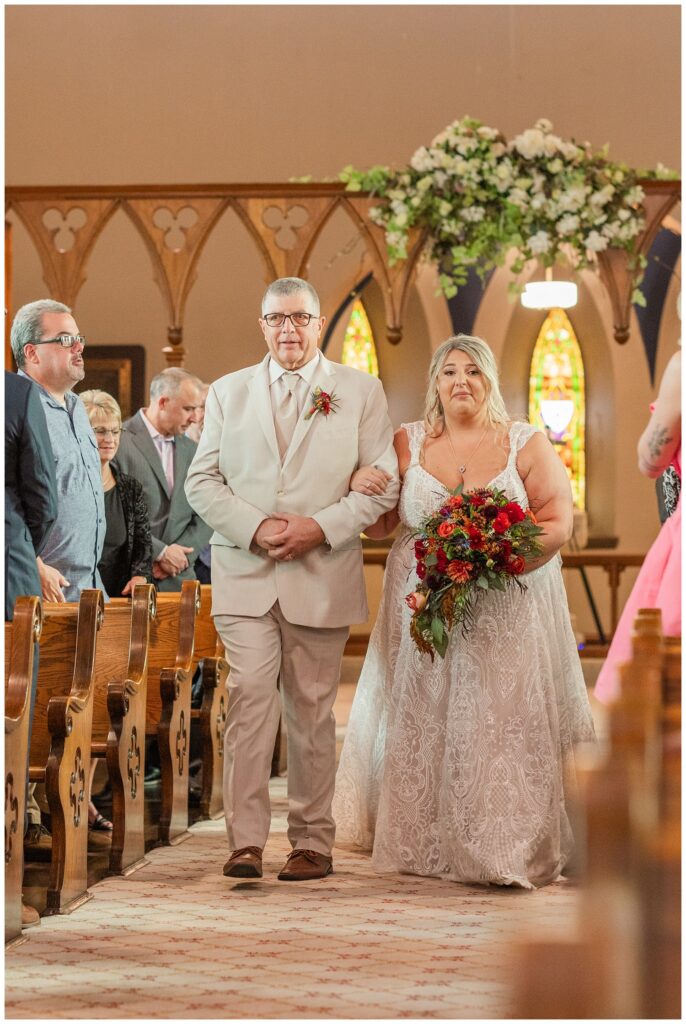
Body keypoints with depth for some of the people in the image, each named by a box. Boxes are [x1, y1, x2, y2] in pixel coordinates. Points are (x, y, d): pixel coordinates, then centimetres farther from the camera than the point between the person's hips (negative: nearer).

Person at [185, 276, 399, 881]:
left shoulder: (361, 392, 8)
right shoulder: (228, 392, 13)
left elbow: (383, 484, 2)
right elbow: (202, 481, 8)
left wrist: (322, 527, -11)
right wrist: (254, 528, -8)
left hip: (322, 577, -1)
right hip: (245, 575, 1)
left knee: (312, 711, 5)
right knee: (249, 696, -11)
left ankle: (313, 842, 12)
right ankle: (246, 839, -8)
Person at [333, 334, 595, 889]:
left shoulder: (528, 444, 4)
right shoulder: (408, 443, 8)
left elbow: (559, 521, -3)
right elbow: (379, 526, 10)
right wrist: (361, 489, -11)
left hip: (509, 611, -1)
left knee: (507, 724, -4)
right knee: (422, 723, 3)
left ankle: (508, 847, 3)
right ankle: (424, 842, 14)